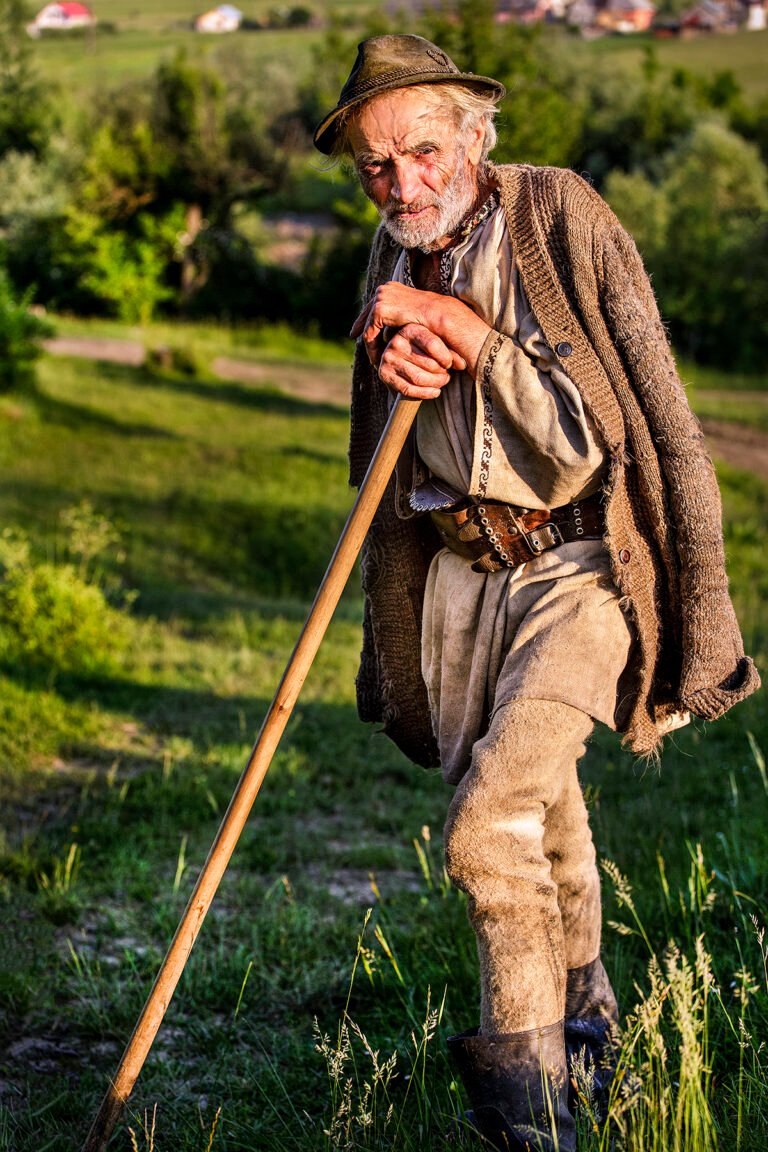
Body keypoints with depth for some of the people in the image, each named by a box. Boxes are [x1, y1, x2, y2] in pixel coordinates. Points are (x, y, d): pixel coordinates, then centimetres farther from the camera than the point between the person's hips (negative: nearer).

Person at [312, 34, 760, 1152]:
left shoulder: (565, 222, -11)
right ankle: (582, 1007, 41)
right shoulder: (398, 261, 8)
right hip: (459, 567, 6)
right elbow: (385, 456, 13)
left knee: (491, 825, -19)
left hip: (578, 567, -6)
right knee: (543, 810, 19)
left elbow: (592, 431, -16)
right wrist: (395, 369, -8)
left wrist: (475, 340, -22)